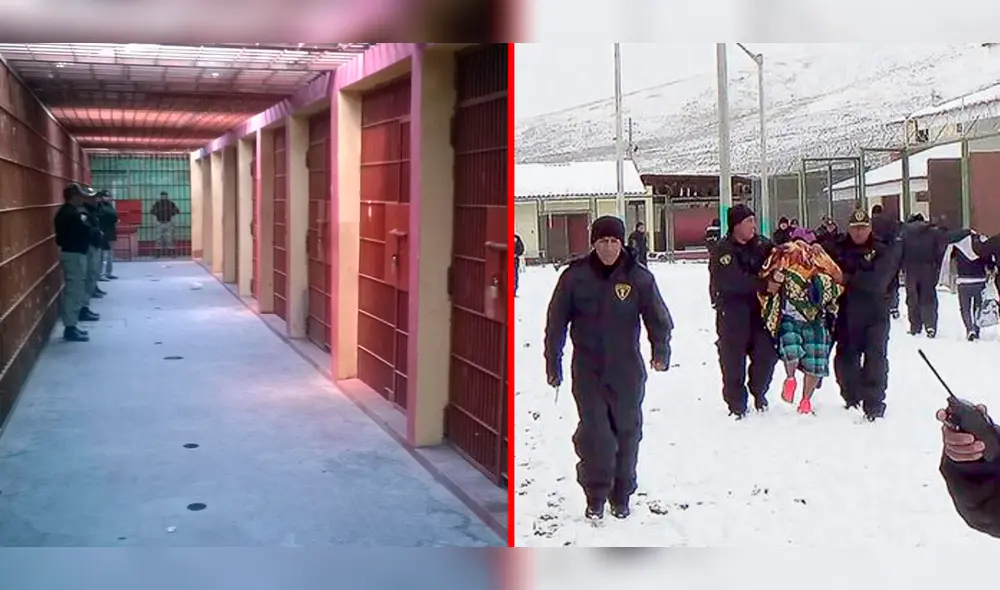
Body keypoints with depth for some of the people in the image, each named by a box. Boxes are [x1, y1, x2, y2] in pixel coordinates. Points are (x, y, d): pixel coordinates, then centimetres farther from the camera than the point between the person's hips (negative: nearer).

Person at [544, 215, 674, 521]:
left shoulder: (638, 277, -5)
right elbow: (556, 323, 1)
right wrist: (553, 365, 2)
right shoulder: (575, 276, -5)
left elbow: (658, 317, -5)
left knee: (627, 432, 10)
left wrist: (660, 351, -22)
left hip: (627, 370, 1)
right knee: (594, 433, -6)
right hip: (588, 370, -1)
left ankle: (621, 495, 28)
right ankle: (596, 495, 13)